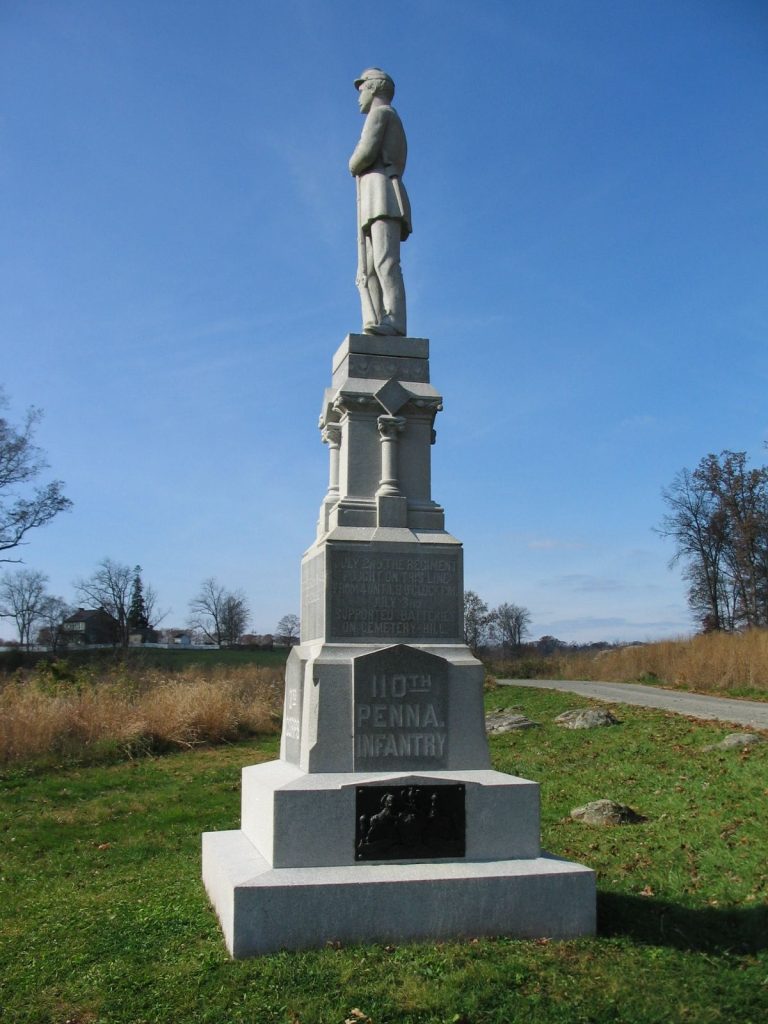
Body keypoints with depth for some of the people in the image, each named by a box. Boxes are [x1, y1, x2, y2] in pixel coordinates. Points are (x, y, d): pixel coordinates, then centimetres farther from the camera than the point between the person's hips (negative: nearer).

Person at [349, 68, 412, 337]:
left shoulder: (380, 112, 7)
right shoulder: (394, 135, 36)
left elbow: (365, 153, -8)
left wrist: (353, 166, 13)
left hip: (383, 197, -9)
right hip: (375, 212, 9)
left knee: (385, 262, -23)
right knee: (368, 274, -4)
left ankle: (394, 324, -35)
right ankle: (377, 328, -17)